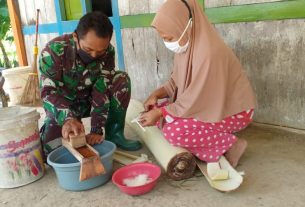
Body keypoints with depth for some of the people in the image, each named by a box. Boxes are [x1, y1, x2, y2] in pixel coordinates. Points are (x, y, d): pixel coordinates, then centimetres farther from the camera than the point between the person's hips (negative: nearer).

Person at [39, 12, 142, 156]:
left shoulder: (107, 52, -20)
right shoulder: (54, 50, -27)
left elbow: (102, 89, -24)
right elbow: (48, 92, -31)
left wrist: (97, 129, -33)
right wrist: (68, 118, -50)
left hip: (90, 100, 3)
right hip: (62, 107, -2)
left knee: (122, 79, -23)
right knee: (51, 148, -27)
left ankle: (113, 133, -10)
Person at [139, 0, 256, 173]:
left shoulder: (208, 53, -31)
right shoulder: (187, 44, -4)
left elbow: (196, 100, -26)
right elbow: (178, 81, 8)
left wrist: (160, 113, -18)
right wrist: (157, 94, -9)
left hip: (233, 111, -9)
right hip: (212, 104, 9)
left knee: (173, 131, -22)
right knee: (164, 114, 1)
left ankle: (229, 146, -6)